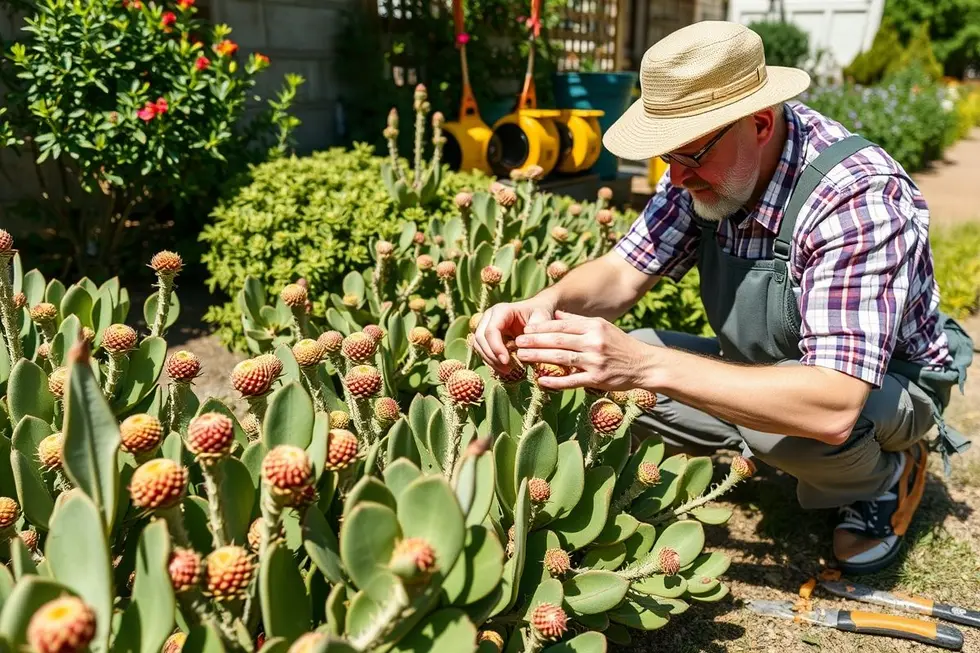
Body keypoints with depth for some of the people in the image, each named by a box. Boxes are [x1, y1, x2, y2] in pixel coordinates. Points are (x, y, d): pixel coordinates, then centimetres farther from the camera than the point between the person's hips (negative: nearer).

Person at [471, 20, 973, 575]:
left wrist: (646, 366, -49)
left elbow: (834, 407, -42)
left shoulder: (858, 197, -34)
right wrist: (547, 304, -32)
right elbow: (623, 274, -9)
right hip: (767, 371, 6)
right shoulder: (710, 162, -14)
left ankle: (888, 475, -3)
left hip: (890, 382, -5)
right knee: (613, 363, -14)